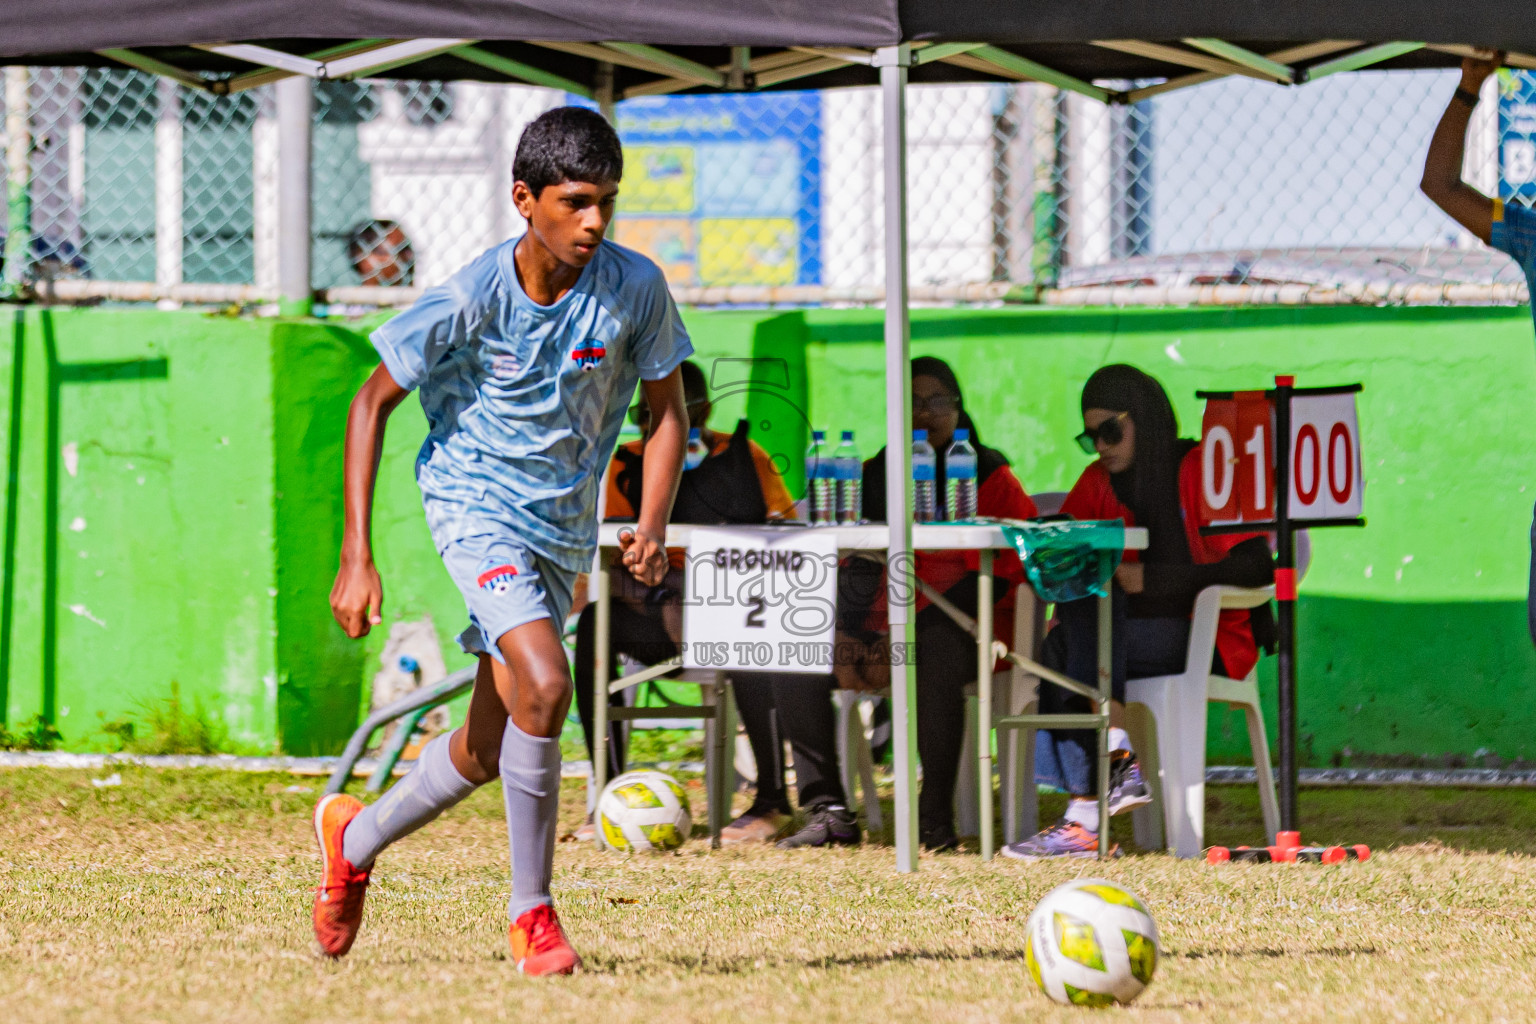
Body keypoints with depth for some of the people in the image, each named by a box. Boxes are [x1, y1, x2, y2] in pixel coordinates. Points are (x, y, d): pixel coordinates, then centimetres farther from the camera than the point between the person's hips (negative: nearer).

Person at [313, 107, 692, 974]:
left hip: (565, 528, 4)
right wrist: (357, 558, -13)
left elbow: (667, 411, 1)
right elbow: (374, 403, -8)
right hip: (474, 502, -4)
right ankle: (532, 913, -14)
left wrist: (654, 525, -16)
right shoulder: (472, 298, -20)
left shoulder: (635, 287, -12)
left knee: (488, 749, 11)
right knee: (545, 686, -27)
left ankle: (356, 838, 39)